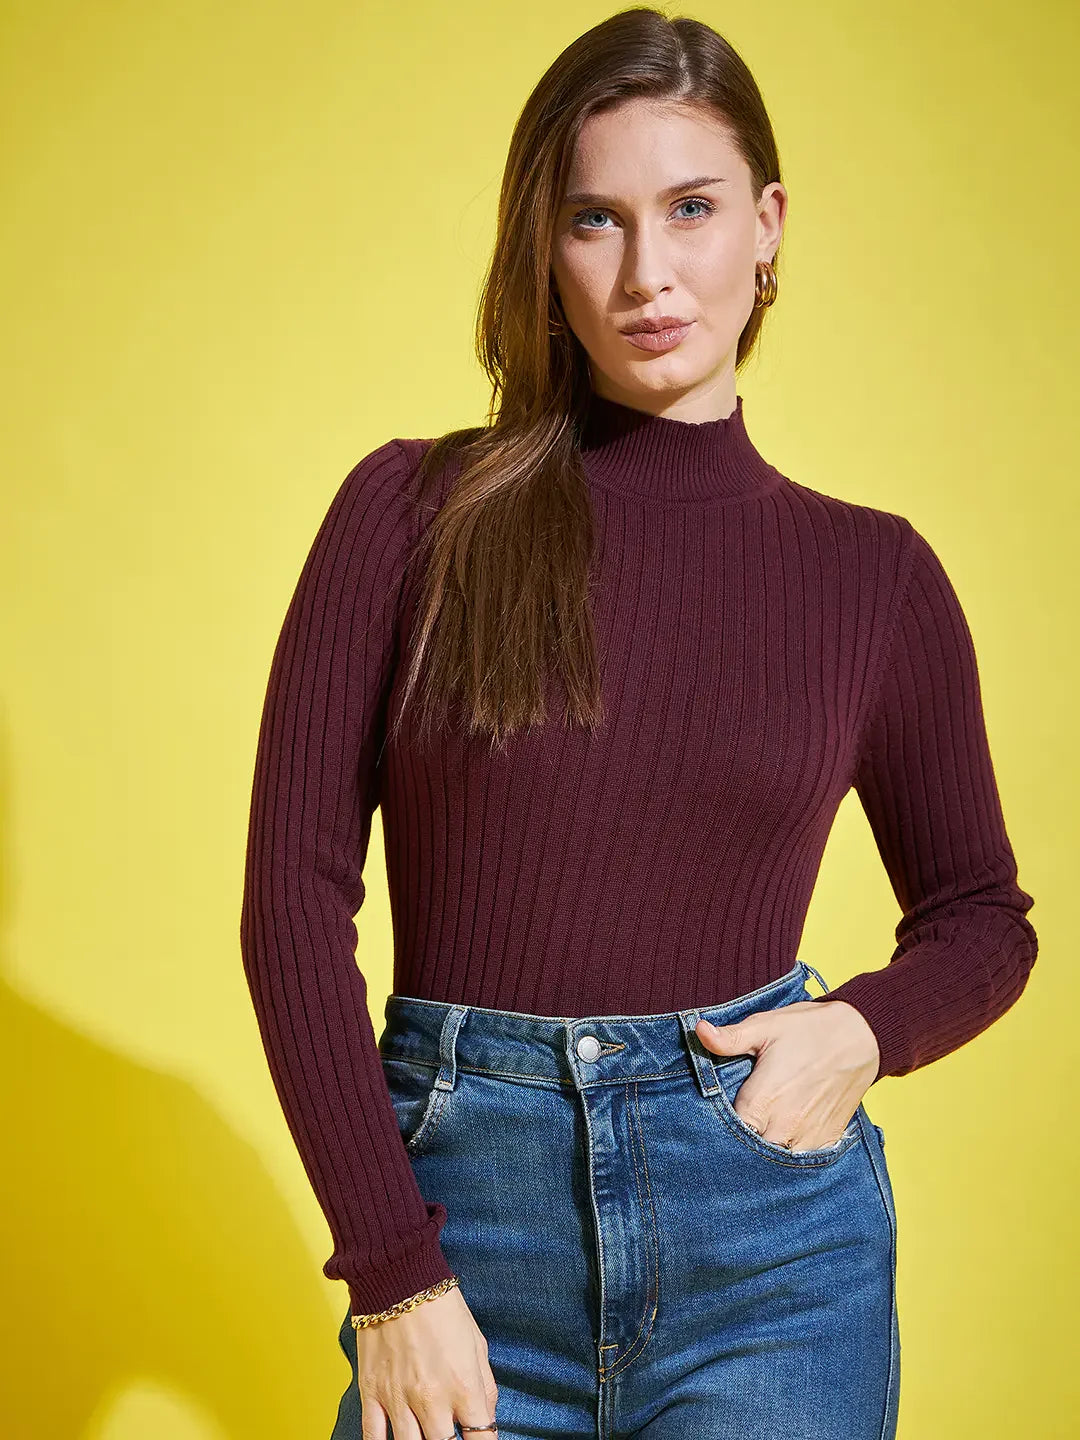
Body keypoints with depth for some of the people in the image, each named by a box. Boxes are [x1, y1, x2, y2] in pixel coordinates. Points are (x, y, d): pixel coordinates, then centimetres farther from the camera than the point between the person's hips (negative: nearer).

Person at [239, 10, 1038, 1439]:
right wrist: (394, 1273, -9)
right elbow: (297, 895, -6)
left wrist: (866, 1028, -9)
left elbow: (981, 916, 12)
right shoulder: (414, 511, -3)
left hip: (767, 1235, 1)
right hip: (461, 1204, 0)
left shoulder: (873, 573, 1)